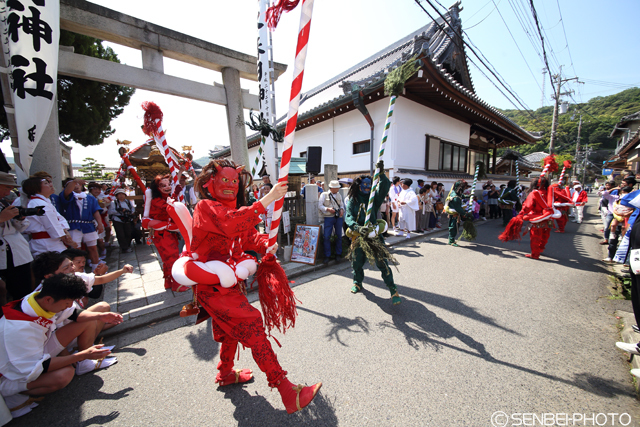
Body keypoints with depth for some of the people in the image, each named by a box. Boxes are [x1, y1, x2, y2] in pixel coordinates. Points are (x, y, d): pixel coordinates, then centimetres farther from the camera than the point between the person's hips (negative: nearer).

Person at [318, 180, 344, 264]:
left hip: (339, 217, 4)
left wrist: (342, 209, -2)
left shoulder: (339, 195, 15)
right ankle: (327, 256, 6)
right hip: (328, 217, -3)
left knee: (339, 236, 8)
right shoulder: (324, 195, 2)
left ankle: (338, 254, 22)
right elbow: (319, 205, -3)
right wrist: (328, 209, -17)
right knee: (327, 236, -6)